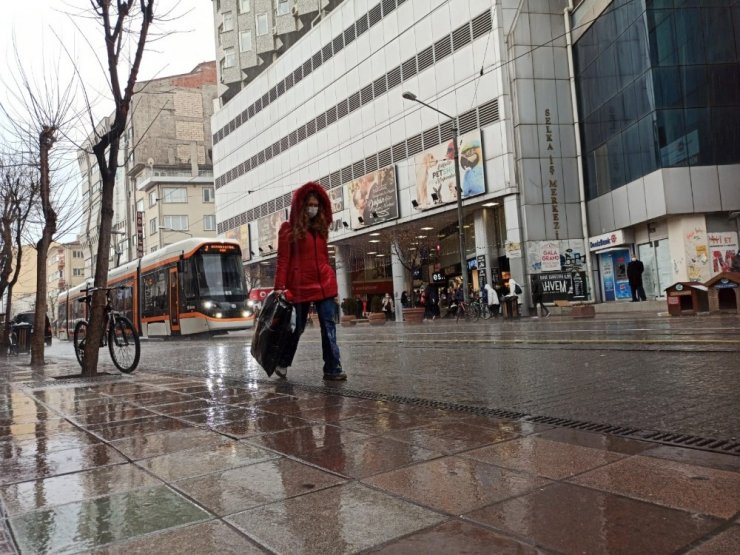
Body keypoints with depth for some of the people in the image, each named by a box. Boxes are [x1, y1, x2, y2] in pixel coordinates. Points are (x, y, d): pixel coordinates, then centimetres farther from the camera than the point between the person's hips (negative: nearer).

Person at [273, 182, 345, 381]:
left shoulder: (320, 228, 14)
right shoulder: (289, 229, -1)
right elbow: (283, 260, -6)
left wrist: (332, 282, 12)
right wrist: (280, 287, -14)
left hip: (324, 284, 4)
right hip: (300, 286, -4)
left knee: (329, 326, -2)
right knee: (298, 327, 7)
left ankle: (332, 368, 1)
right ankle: (282, 362, 28)